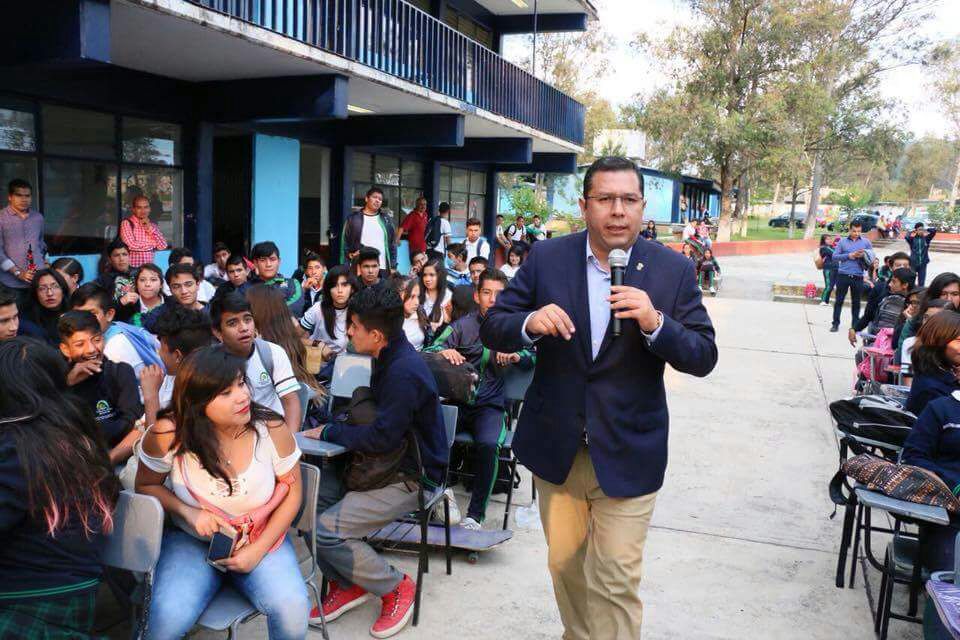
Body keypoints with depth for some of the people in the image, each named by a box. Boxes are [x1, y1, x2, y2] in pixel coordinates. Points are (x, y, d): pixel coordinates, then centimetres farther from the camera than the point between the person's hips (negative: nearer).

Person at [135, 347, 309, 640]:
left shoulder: (271, 429, -17)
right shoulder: (168, 434, -19)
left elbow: (292, 492, -4)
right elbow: (146, 486, 0)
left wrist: (258, 549, -12)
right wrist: (187, 512, -18)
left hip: (261, 538, 0)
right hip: (191, 540, 0)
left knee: (293, 610, -23)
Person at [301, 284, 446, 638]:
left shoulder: (405, 372, -25)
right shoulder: (389, 359, 6)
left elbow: (381, 438, -27)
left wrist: (329, 432, -13)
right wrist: (333, 425, 3)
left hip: (412, 477, -9)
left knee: (326, 529, -19)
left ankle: (396, 588, 3)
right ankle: (346, 584, 11)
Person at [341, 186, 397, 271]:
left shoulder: (385, 219, 13)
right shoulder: (353, 218, 6)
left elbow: (392, 244, 13)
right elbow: (345, 243, 6)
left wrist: (393, 266, 6)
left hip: (383, 268, 2)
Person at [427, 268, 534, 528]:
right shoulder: (462, 326, 8)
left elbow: (537, 355, 11)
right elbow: (430, 350, -2)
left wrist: (516, 356, -11)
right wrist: (444, 351, -27)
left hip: (490, 406, 0)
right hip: (457, 401, 1)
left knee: (488, 444, -31)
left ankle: (476, 514, -15)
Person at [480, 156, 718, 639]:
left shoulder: (674, 270, -6)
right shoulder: (546, 259, -3)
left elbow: (703, 358, -7)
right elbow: (492, 329, -3)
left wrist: (655, 323, -26)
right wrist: (530, 322, -25)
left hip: (627, 454, -2)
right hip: (556, 446, 2)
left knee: (615, 581, 2)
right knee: (564, 564, 20)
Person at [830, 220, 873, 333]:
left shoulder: (866, 242, 7)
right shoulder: (842, 241, 5)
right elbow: (835, 256, 1)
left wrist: (863, 255, -12)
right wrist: (849, 256, -10)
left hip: (858, 277, 1)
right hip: (843, 275, 0)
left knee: (856, 302, 8)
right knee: (839, 300, 3)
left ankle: (855, 325, 17)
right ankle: (835, 323, 10)